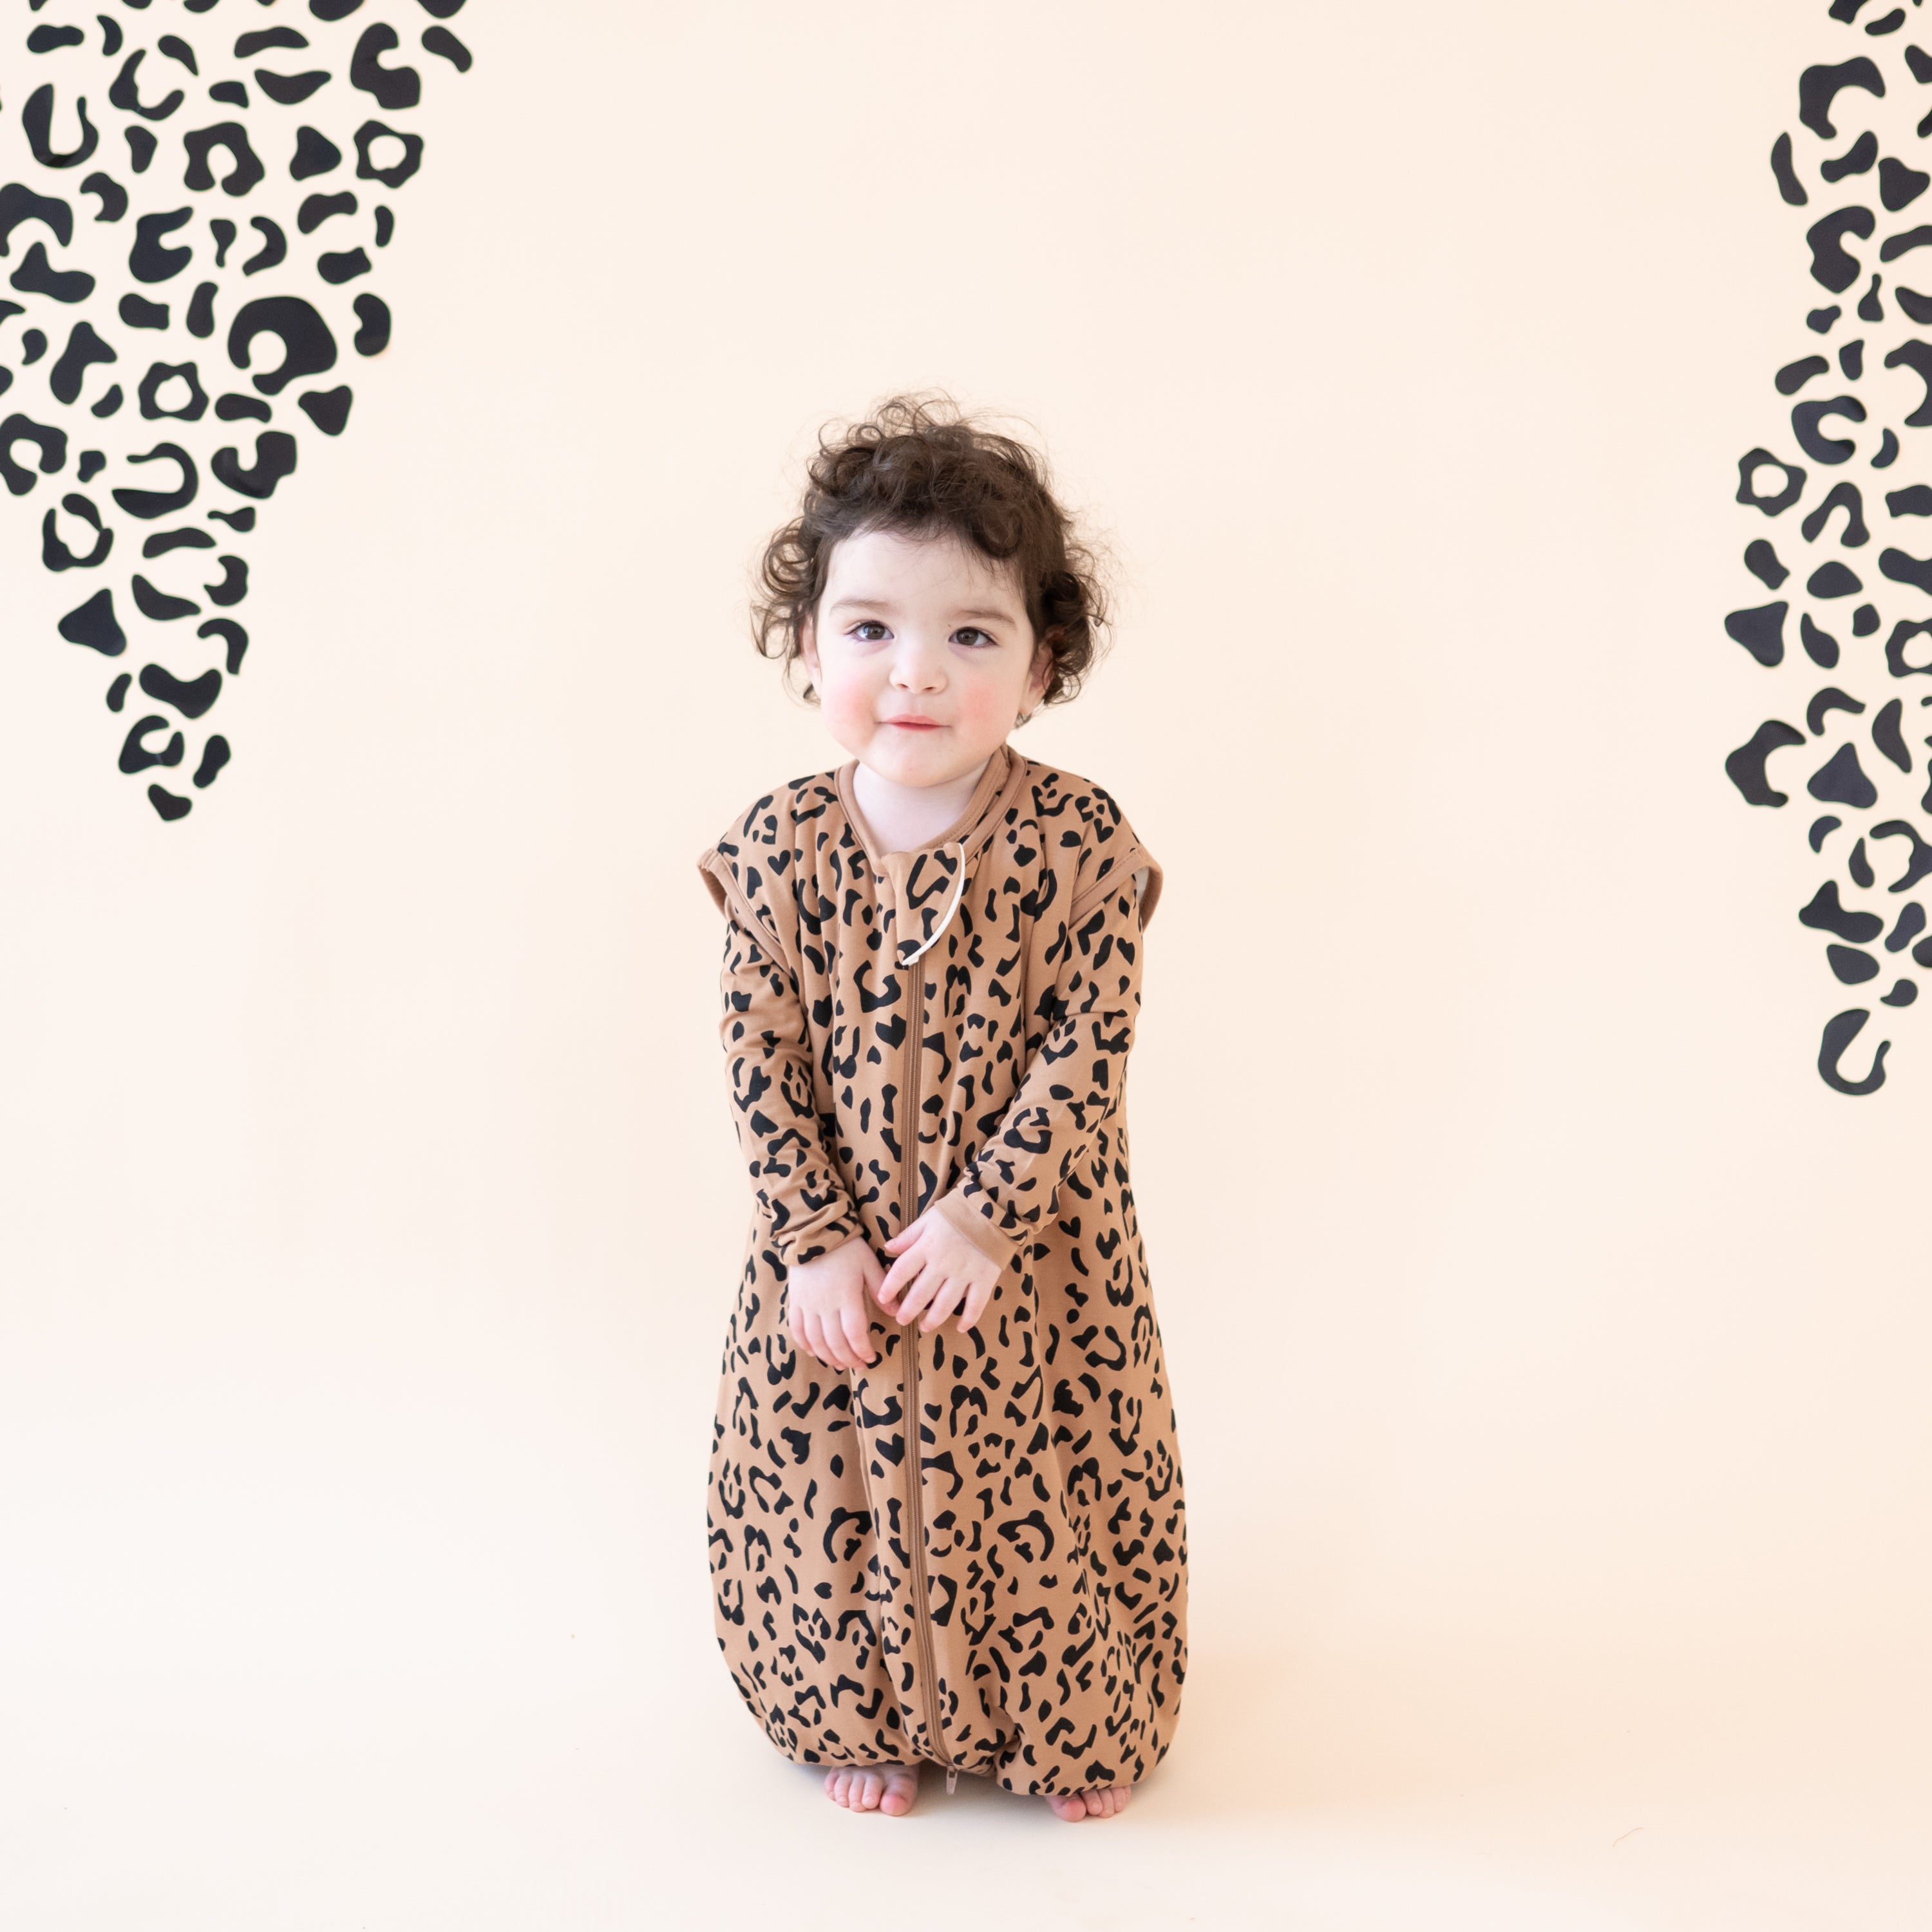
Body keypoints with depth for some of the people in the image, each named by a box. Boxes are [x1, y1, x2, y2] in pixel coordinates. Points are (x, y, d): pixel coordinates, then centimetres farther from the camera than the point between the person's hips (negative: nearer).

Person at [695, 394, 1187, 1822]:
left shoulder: (1079, 842, -14)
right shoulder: (779, 849, -10)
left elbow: (1087, 1052, -14)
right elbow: (761, 1063, -7)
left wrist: (985, 1216, -20)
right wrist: (815, 1239, -13)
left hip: (1033, 1256, -1)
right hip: (836, 1258, 1)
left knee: (1051, 1488, 13)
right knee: (841, 1482, 14)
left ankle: (1081, 1726, 37)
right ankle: (866, 1717, 38)